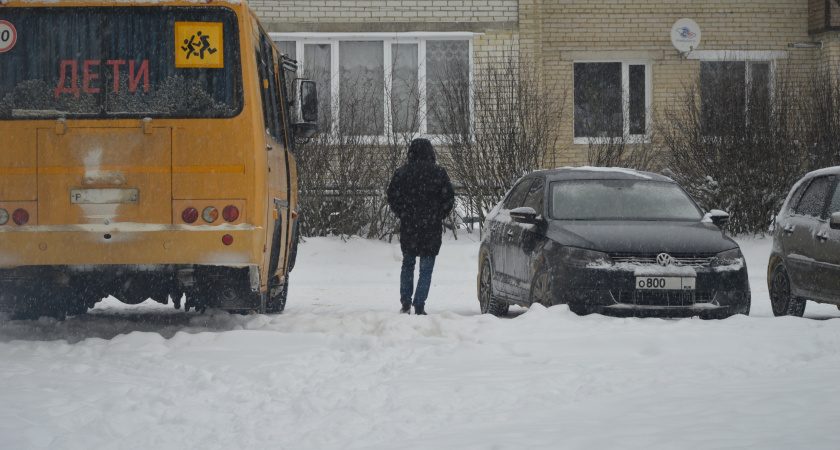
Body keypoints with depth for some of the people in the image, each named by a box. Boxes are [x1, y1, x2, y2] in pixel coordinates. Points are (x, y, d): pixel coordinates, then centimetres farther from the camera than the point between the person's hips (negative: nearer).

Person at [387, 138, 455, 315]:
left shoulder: (401, 172, -2)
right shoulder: (438, 172, -6)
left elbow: (392, 197, 3)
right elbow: (449, 198, -3)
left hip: (408, 227, 2)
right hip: (431, 227, -2)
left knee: (407, 264, 18)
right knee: (426, 268, 3)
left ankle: (405, 305, 14)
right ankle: (419, 307, -2)